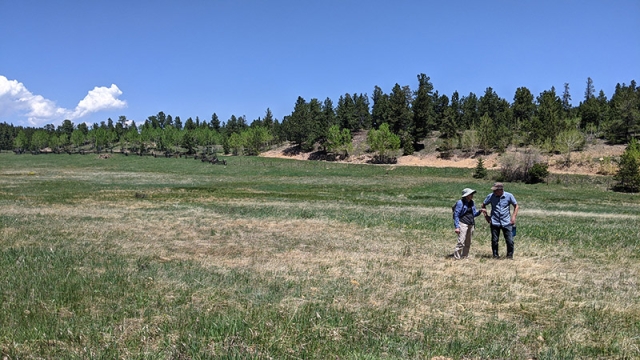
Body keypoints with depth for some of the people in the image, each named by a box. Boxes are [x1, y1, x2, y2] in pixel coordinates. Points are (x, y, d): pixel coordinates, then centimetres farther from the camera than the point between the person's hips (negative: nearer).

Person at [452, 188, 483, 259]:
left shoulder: (471, 202, 13)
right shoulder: (460, 203, -9)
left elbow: (474, 214, 19)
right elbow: (456, 215, -9)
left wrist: (479, 211, -2)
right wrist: (457, 227, -16)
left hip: (471, 225, 8)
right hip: (463, 224, -8)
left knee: (468, 243, 11)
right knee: (461, 242, -14)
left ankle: (465, 256, 20)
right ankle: (456, 257, -10)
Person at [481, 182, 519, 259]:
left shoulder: (509, 196, -4)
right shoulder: (491, 196, -3)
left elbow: (516, 206, 8)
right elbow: (483, 205, 12)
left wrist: (514, 216, -1)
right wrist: (486, 215, 4)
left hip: (506, 223, 0)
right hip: (495, 223, 1)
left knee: (510, 241, 0)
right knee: (494, 241, 5)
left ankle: (510, 256, 18)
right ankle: (495, 256, 21)